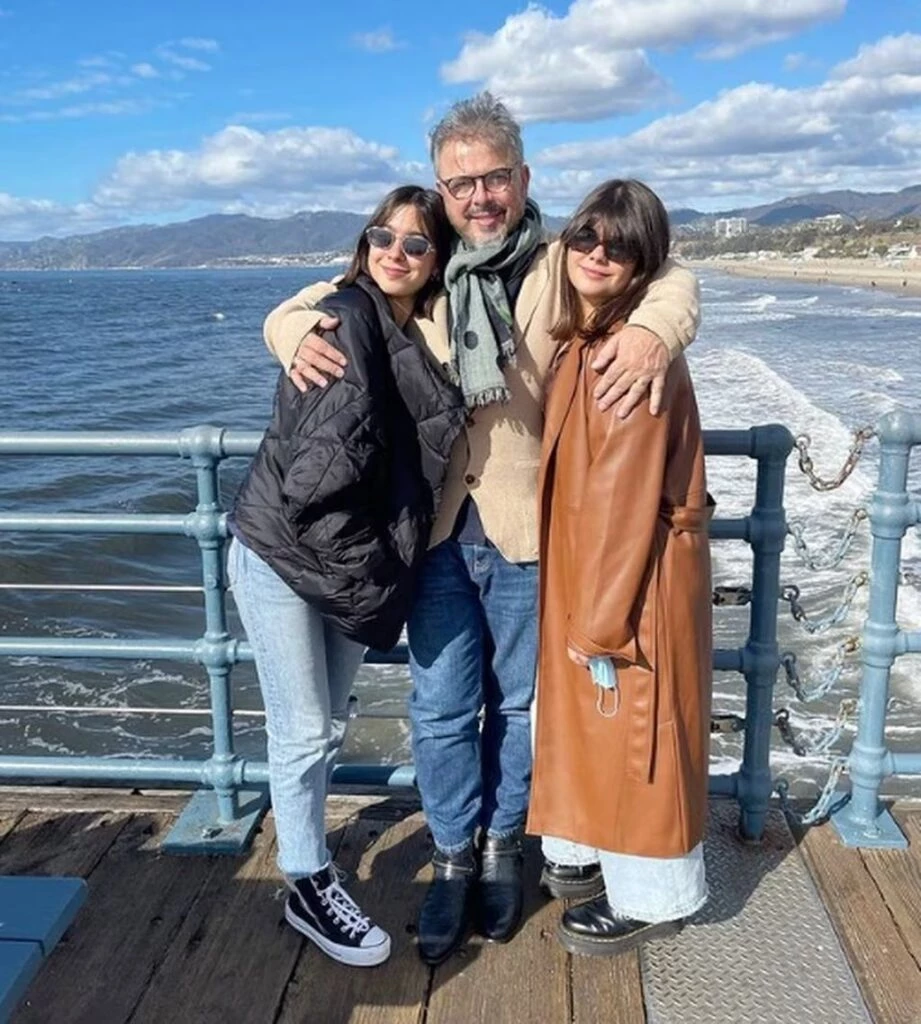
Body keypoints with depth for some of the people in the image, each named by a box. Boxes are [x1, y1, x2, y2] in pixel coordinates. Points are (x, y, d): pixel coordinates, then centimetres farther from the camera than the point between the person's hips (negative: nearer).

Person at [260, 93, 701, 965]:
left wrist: (653, 330, -26)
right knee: (441, 706, 9)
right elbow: (300, 307, 12)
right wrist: (296, 336, -14)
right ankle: (452, 856, 30)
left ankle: (501, 845, 37)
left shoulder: (562, 268, 0)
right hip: (437, 526, 2)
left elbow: (668, 282, -2)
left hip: (525, 529, -1)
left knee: (518, 701, 15)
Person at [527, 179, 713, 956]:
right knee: (601, 727, 21)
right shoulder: (580, 340, 8)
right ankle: (611, 855, 41)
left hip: (637, 575, -9)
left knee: (633, 732, 6)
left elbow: (626, 502, -22)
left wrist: (604, 624, -19)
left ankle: (652, 898, 26)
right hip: (586, 564, 9)